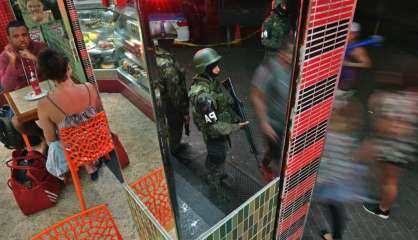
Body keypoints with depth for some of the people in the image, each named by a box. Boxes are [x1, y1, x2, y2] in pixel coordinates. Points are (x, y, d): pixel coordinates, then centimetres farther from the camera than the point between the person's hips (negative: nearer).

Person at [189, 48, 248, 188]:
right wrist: (236, 127, -24)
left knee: (219, 157, 31)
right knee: (216, 160, 15)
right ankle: (215, 187, 41)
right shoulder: (202, 95, -37)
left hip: (219, 128, 8)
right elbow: (213, 126, -32)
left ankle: (219, 174, 58)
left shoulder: (210, 80, -8)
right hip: (214, 135, -8)